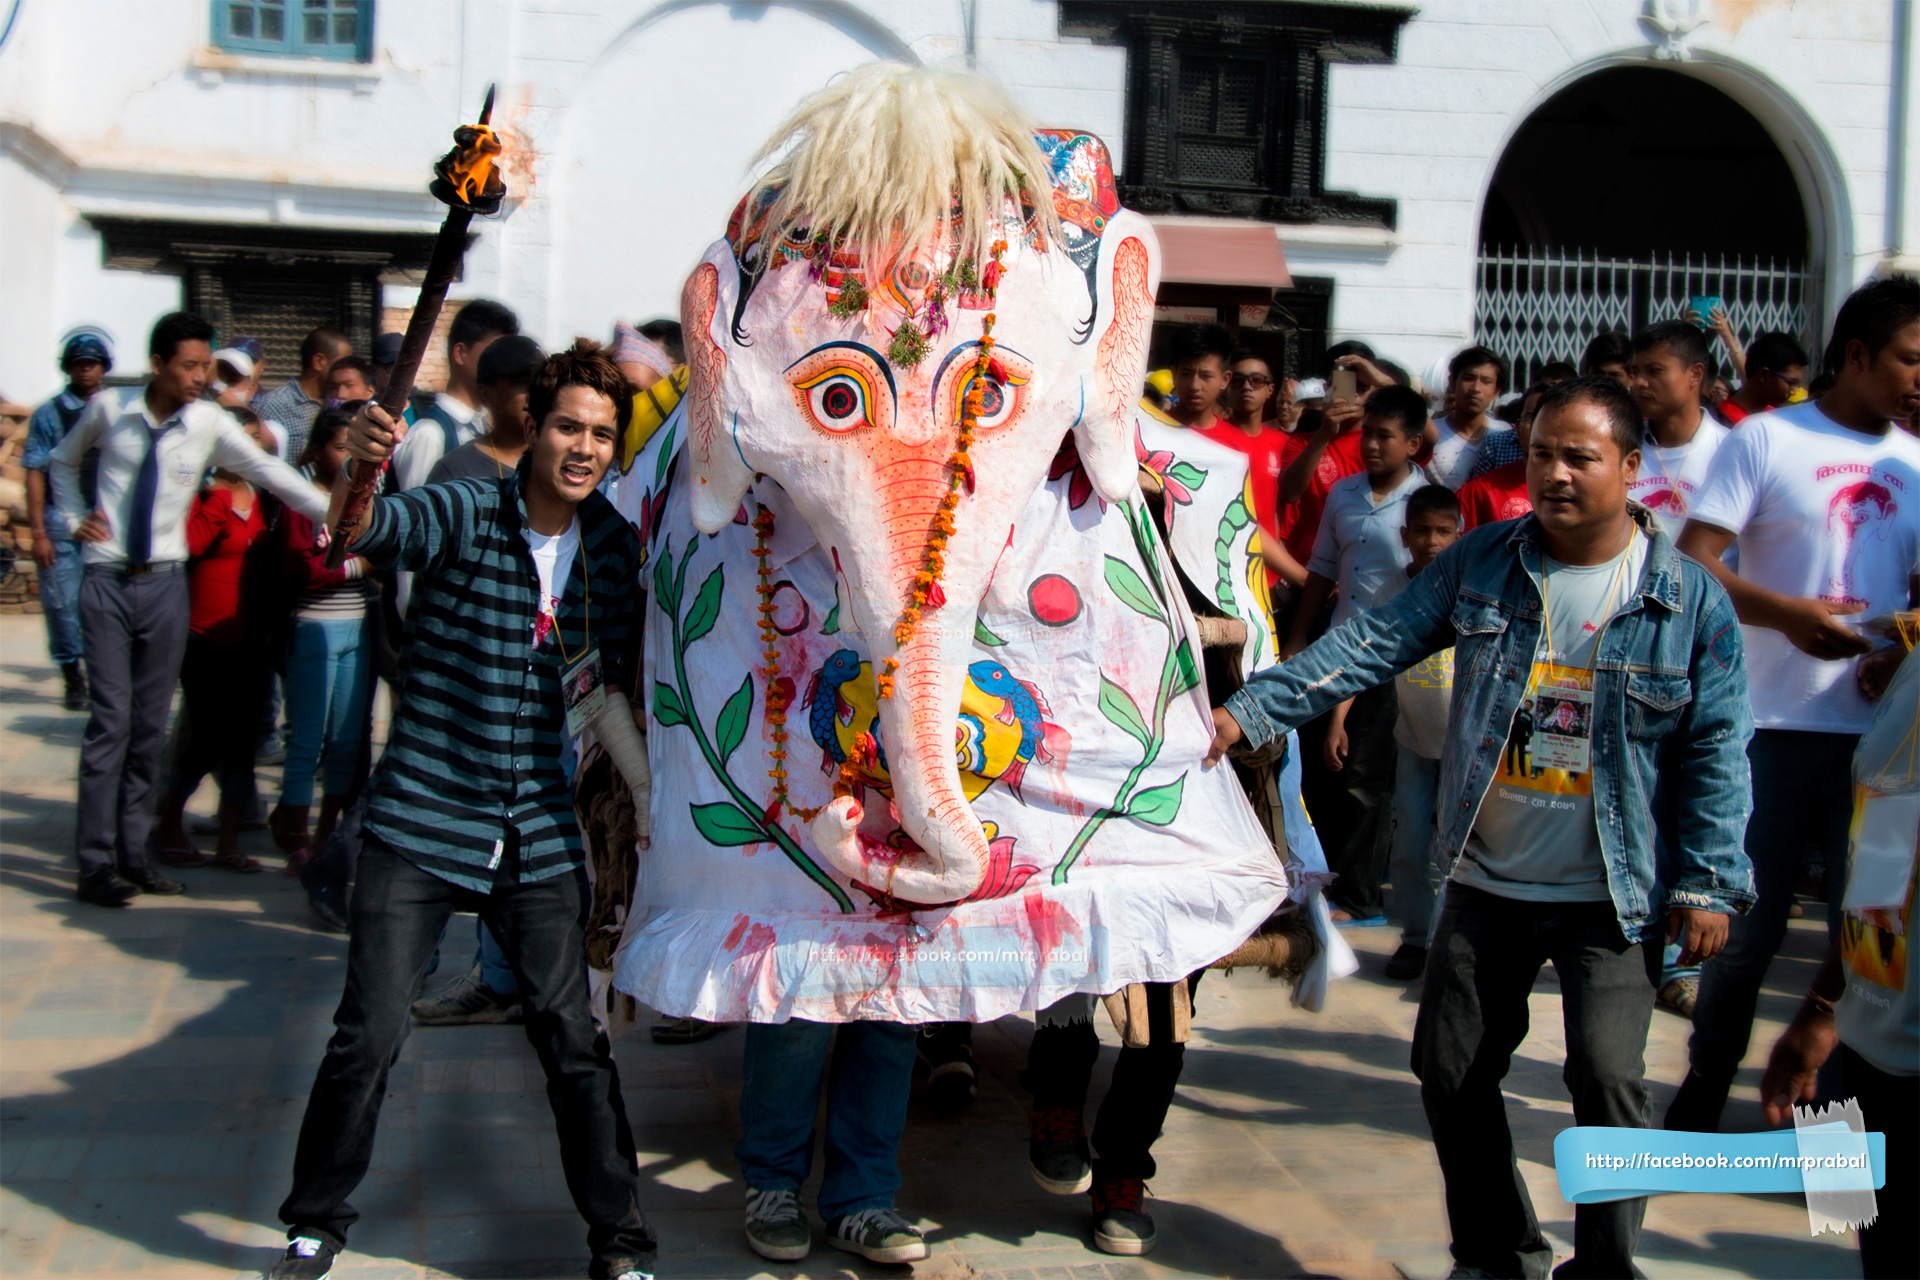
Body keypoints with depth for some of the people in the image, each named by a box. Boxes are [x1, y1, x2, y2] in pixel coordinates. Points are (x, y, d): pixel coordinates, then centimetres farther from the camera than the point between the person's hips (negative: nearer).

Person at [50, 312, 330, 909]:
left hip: (165, 585, 2)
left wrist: (333, 513, -20)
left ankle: (133, 855, 19)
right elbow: (64, 461, 17)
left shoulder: (210, 423, -3)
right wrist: (75, 517, 5)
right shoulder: (109, 412, -2)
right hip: (107, 583, -2)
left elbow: (269, 472, -10)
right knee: (111, 720, -6)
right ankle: (95, 865, 1)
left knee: (151, 725, 8)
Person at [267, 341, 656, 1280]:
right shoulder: (466, 515, -10)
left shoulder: (614, 547, 4)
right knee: (369, 1034, 0)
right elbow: (372, 530, -30)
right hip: (419, 823, -3)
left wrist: (653, 796, 5)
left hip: (539, 837, 3)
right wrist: (356, 468, -50)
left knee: (573, 1039, 3)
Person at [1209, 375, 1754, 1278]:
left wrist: (1710, 882, -7)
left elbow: (1717, 751, -2)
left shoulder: (1689, 598, -5)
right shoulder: (1482, 562, 0)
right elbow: (1376, 643, -4)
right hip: (1486, 882, 3)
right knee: (1451, 1069, 8)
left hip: (1612, 898, -3)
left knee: (1607, 1078, -12)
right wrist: (1251, 710, -13)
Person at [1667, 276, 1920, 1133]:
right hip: (1772, 724, -3)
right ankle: (1702, 1095, 23)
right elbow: (1693, 565, -7)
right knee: (1745, 925, 4)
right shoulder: (1766, 440, 0)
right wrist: (1787, 613, -21)